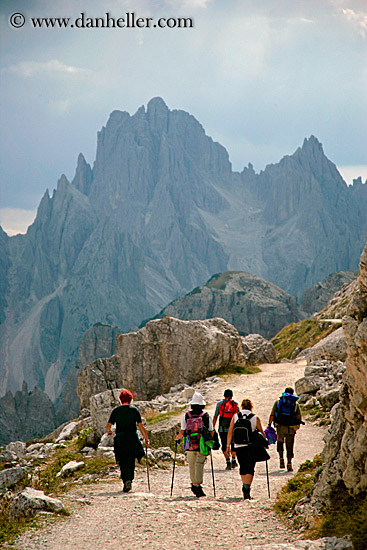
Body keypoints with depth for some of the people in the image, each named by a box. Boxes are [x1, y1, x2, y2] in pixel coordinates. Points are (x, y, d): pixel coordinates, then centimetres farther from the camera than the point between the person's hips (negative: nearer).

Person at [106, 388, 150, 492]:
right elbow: (141, 425, -2)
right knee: (131, 461, 15)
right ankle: (129, 479, 14)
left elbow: (109, 424, 0)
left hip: (120, 439, -1)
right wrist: (146, 439, 2)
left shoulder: (116, 410, 2)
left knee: (123, 462, 1)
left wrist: (109, 431, 22)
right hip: (132, 439, 1)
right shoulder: (134, 410, 2)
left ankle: (126, 481, -16)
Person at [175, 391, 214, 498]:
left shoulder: (186, 415, 0)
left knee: (192, 466, 16)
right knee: (200, 465, -2)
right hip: (202, 445, -1)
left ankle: (194, 484, 28)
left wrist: (177, 437, 18)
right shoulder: (207, 416, -1)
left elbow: (182, 432, -2)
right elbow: (211, 432, 0)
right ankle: (197, 485, -13)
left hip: (190, 445, 1)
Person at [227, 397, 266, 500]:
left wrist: (228, 445, 8)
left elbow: (230, 432, 3)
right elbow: (261, 432, 5)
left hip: (238, 446, 2)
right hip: (251, 446, -2)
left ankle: (245, 486, 24)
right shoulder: (255, 418, -1)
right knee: (250, 469, -2)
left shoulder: (235, 417, 4)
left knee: (243, 468, 18)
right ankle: (247, 486, -21)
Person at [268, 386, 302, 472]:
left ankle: (281, 458, 6)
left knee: (280, 442, 22)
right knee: (290, 446, 7)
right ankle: (289, 464, 1)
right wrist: (298, 424, 20)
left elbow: (272, 414, 0)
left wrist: (269, 424, 3)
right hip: (291, 428, 0)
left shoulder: (278, 402, 7)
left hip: (280, 426, 0)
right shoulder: (296, 403, 7)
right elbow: (299, 416, 3)